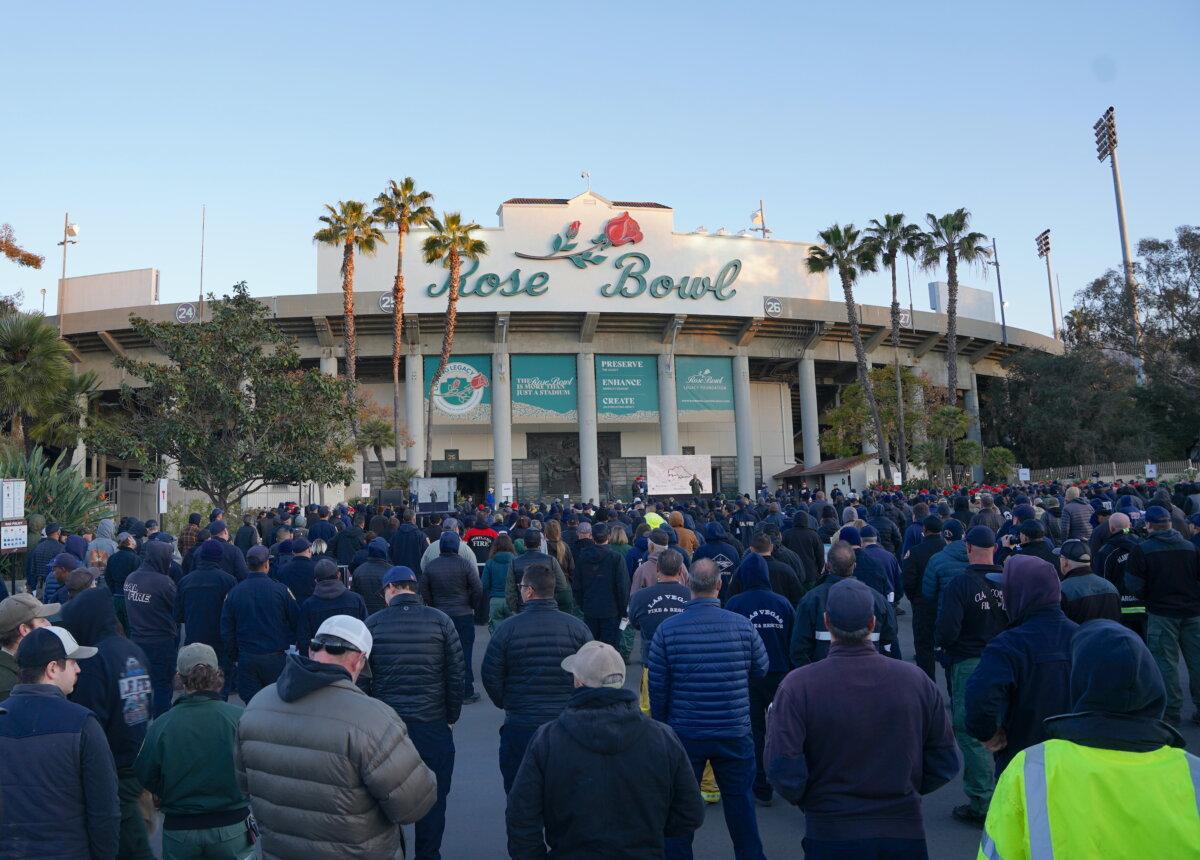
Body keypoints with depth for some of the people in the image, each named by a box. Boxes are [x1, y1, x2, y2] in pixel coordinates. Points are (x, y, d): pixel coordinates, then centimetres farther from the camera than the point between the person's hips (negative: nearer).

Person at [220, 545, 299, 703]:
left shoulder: (234, 592, -3)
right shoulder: (280, 590, -10)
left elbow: (226, 630, 4)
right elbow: (296, 620, -3)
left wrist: (234, 656, 15)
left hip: (246, 658, 2)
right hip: (275, 657, -2)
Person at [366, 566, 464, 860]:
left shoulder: (372, 623, -3)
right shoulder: (440, 621, -5)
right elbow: (455, 675, -3)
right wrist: (451, 717, 8)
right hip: (433, 724, -1)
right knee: (433, 798, 11)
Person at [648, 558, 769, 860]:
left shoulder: (667, 629, -12)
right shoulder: (742, 625, -10)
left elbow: (657, 686, -6)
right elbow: (761, 668, 4)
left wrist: (660, 724, 9)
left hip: (684, 733, 0)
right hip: (735, 733, 1)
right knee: (740, 802, 17)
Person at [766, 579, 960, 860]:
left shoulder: (798, 686, -17)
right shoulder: (916, 680, -8)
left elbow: (783, 772, -19)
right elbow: (946, 764, -1)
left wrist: (806, 800, 1)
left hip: (829, 836, -2)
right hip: (905, 835, 2)